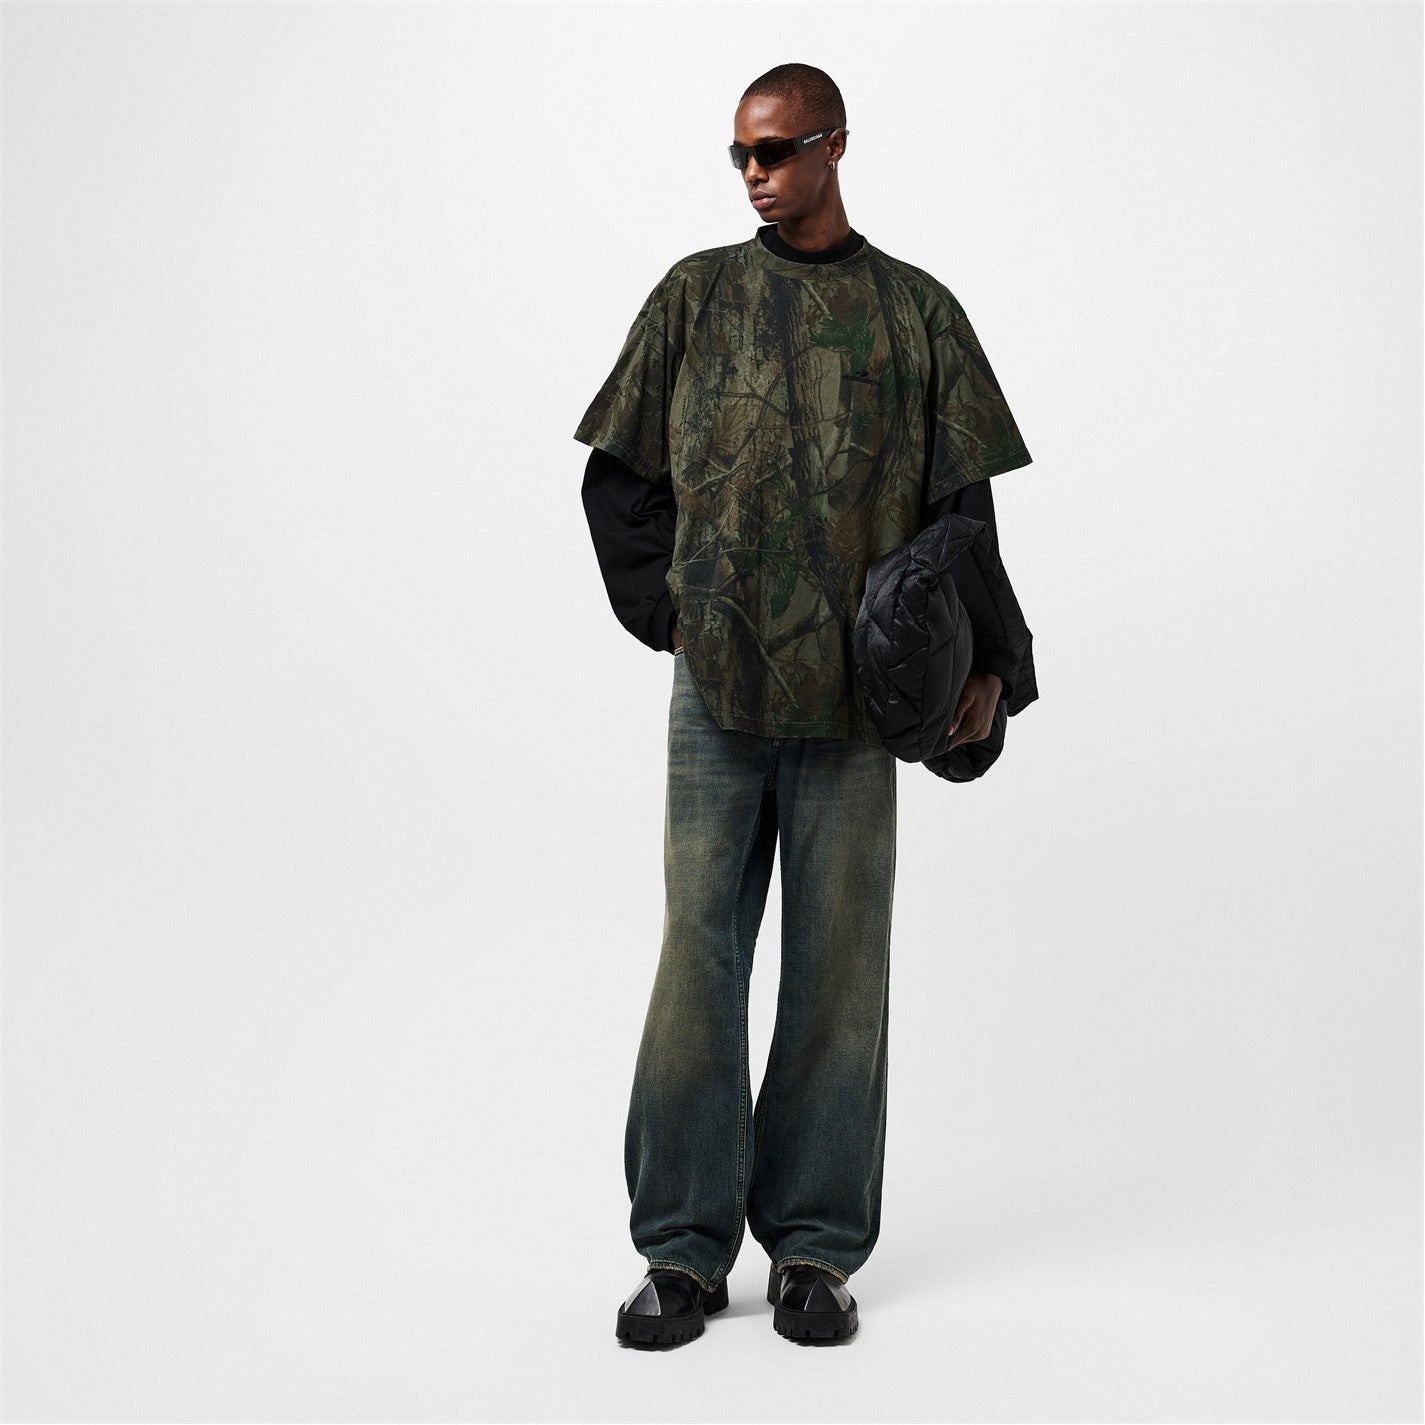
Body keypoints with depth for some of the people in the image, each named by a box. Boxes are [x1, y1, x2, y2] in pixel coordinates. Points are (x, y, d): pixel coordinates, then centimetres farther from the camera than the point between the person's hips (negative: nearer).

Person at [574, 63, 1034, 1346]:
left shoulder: (916, 311, 8)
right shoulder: (697, 296, 9)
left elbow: (962, 504, 7)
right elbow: (618, 479, 12)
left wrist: (982, 661, -3)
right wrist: (665, 614, 1)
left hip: (855, 697, 0)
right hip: (715, 690, 1)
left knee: (839, 966, 5)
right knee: (699, 959, 1)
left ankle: (816, 1247, 17)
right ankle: (685, 1247, 12)